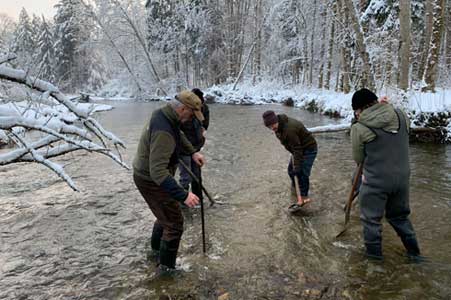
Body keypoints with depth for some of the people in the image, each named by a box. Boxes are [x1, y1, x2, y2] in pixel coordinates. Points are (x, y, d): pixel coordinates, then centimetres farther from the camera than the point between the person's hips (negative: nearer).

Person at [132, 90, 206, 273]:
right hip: (152, 181, -10)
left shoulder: (163, 114, -2)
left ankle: (156, 249, 48)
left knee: (166, 215, 28)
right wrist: (183, 195, -43)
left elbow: (179, 135, 20)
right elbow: (158, 172, -40)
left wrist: (192, 152, 7)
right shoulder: (163, 131, -34)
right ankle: (166, 267, 15)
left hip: (147, 174, 10)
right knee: (174, 224, 0)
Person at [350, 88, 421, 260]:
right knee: (400, 215, 25)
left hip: (375, 181, -5)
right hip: (402, 177, 5)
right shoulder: (401, 116, -3)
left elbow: (358, 158, -4)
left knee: (371, 218, 16)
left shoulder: (359, 128, -15)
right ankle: (413, 251, 38)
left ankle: (374, 252, 30)